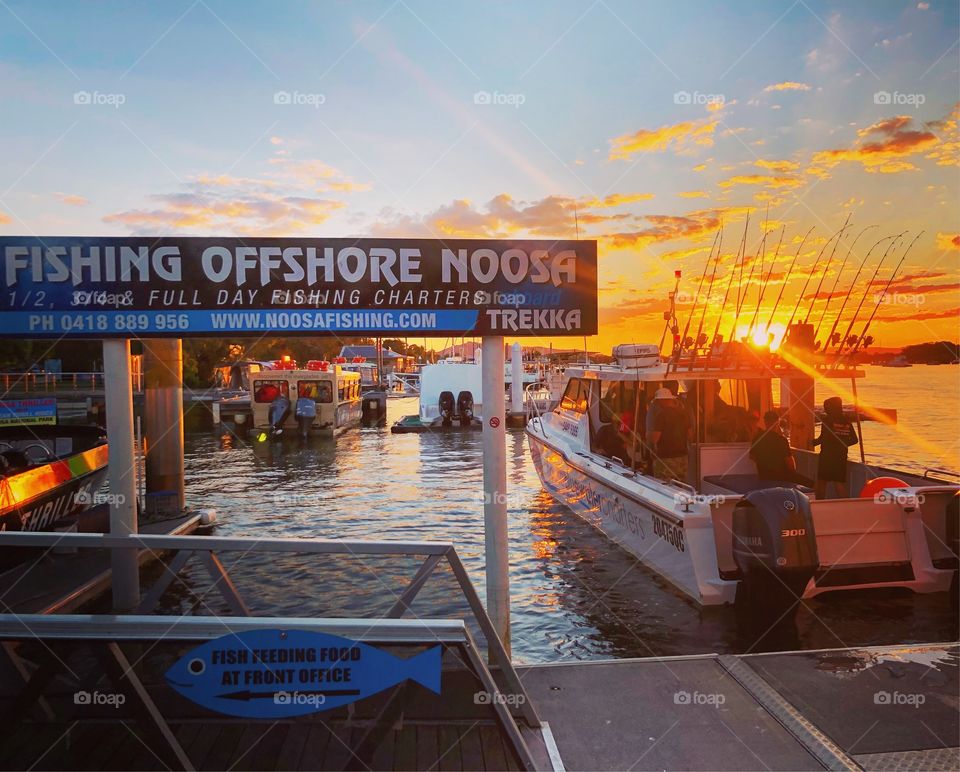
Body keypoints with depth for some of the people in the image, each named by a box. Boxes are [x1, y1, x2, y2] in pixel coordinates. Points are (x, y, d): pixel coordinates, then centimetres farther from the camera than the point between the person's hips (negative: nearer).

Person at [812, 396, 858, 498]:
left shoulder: (827, 420, -10)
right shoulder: (846, 421, 7)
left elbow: (823, 438, -17)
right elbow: (854, 440, 9)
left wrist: (812, 443, -2)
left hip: (827, 456, -5)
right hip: (841, 456, 5)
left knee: (821, 482, 8)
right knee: (840, 483, 5)